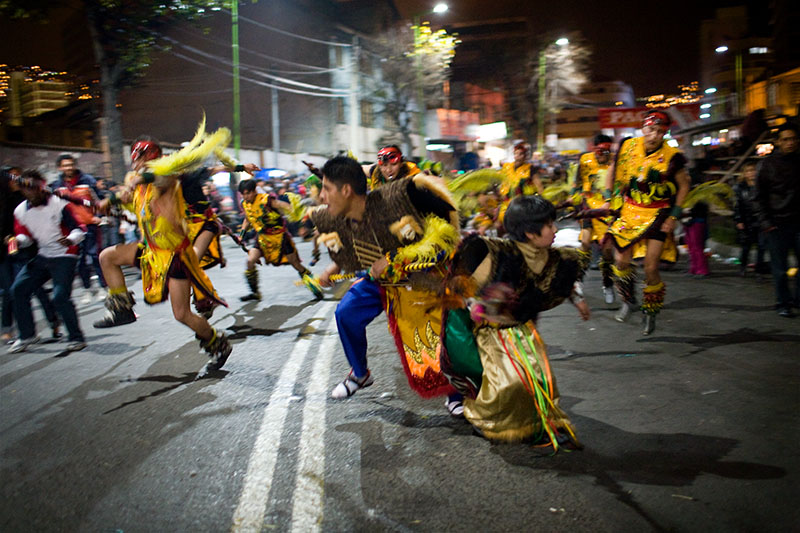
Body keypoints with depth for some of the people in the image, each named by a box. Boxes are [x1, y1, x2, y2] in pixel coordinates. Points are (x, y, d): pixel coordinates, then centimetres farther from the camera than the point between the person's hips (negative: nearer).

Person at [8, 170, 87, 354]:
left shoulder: (59, 205, -12)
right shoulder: (20, 210, 5)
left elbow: (79, 229, -10)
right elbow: (25, 235, 13)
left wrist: (70, 239, -30)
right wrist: (18, 241, -10)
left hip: (64, 257, -7)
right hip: (42, 256, 7)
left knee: (60, 297, -18)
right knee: (18, 289, 0)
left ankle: (76, 338, -2)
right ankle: (27, 335, 15)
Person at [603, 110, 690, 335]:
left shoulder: (671, 156, -12)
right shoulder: (628, 147, -5)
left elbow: (683, 186, 1)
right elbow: (612, 173, 11)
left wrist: (674, 215, -4)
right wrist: (608, 200, 4)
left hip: (658, 214, -3)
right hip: (630, 210, 3)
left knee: (651, 268, -7)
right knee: (621, 260, -5)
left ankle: (650, 311, 17)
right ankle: (627, 300, 24)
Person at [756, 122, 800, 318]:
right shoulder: (768, 164, 2)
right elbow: (761, 196, 3)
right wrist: (766, 221, -5)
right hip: (777, 223, -2)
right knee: (780, 267, 1)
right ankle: (783, 303, 12)